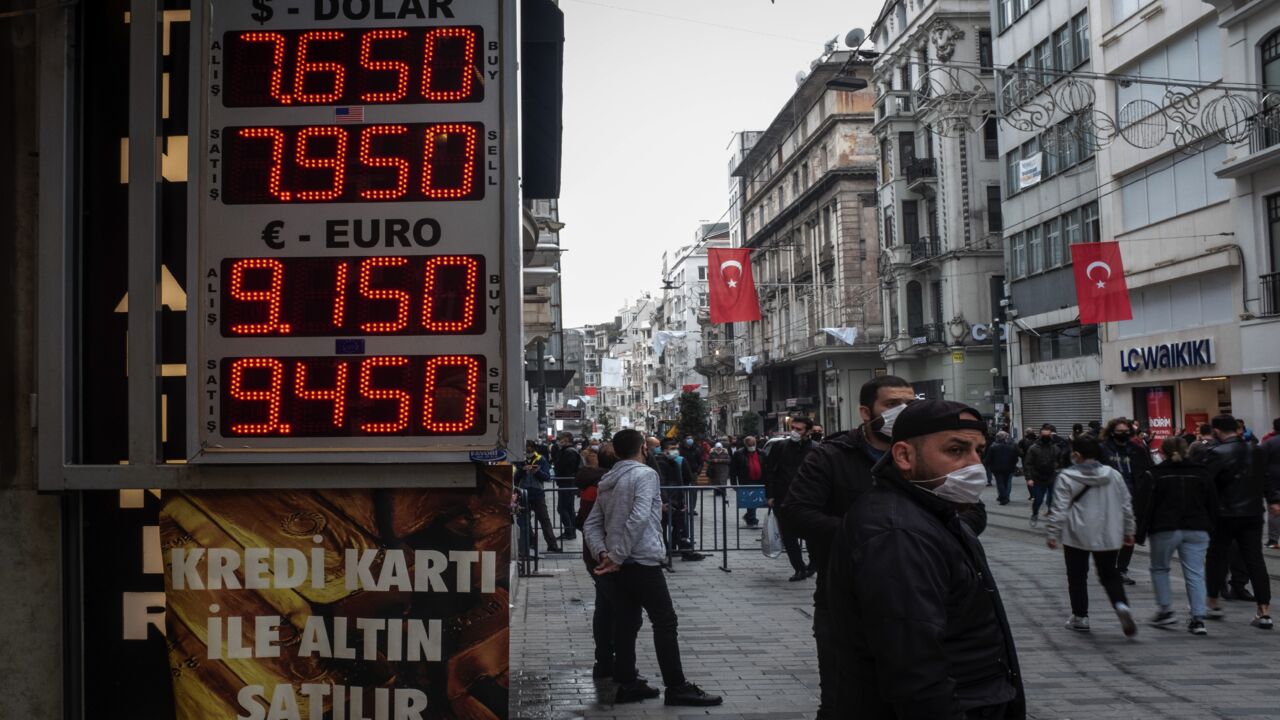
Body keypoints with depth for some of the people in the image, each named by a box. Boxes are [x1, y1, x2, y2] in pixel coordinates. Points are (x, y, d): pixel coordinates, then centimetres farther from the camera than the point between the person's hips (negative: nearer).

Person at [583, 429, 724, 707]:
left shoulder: (606, 482, 14)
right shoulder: (645, 474, -10)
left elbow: (591, 524, 11)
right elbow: (639, 518, -22)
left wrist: (602, 553, -2)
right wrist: (618, 557, -19)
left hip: (618, 564, 8)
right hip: (642, 561, -8)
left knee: (626, 622, 11)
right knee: (665, 622, -2)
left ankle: (627, 684, 14)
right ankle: (677, 687, 1)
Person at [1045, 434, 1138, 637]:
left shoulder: (1067, 477, -10)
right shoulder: (1113, 475, 2)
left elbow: (1059, 508, -12)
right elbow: (1126, 505, 9)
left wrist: (1052, 533, -5)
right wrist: (1129, 530, 19)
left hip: (1077, 536, -3)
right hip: (1108, 536, 3)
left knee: (1077, 576, 11)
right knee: (1110, 575, 13)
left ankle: (1080, 617, 17)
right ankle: (1122, 605, -13)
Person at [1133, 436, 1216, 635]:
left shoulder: (1153, 475, -1)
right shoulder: (1201, 473, 10)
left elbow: (1142, 506, -6)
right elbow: (1213, 504, 13)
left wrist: (1138, 534, -2)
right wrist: (1209, 529, 20)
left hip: (1165, 530, -2)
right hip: (1196, 530, 3)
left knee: (1159, 568, 16)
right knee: (1195, 573, 2)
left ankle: (1165, 610, 11)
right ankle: (1198, 618, -5)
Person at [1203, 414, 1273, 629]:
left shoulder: (1217, 454, -14)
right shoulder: (1255, 451, 5)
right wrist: (1271, 500, 27)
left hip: (1225, 514, -5)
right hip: (1253, 513, 5)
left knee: (1218, 558, 10)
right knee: (1255, 559, 3)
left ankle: (1213, 603, 22)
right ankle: (1264, 611, -1)